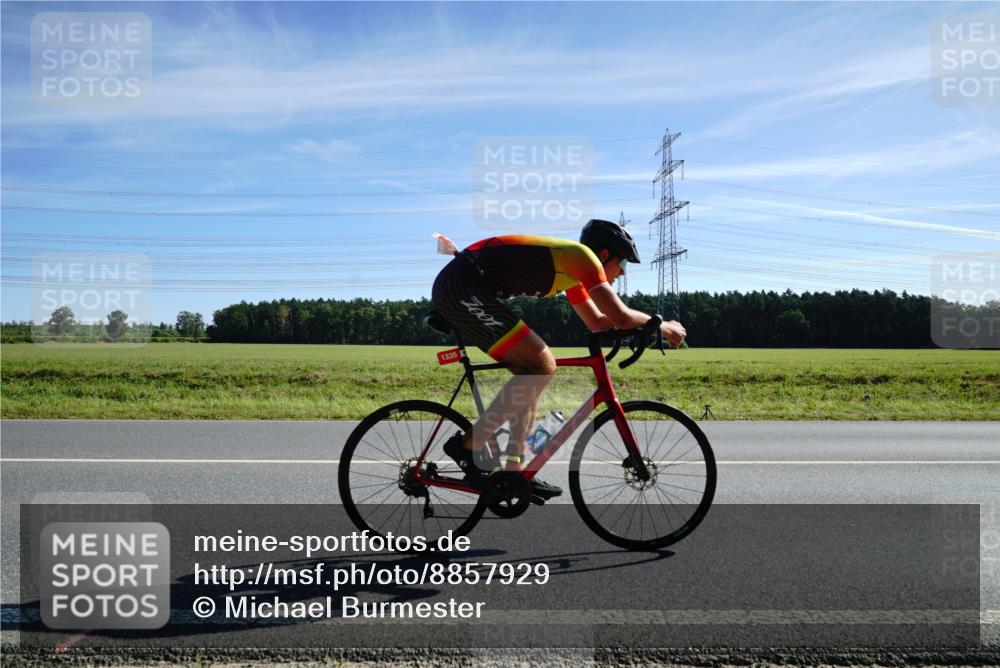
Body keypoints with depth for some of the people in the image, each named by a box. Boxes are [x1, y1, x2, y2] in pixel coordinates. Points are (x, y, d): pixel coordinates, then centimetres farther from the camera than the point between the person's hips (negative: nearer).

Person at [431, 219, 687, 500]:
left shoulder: (570, 266, 22)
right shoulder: (581, 255, -7)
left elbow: (597, 321, 31)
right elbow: (621, 317, -12)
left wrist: (650, 322, 23)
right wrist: (663, 327, 5)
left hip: (454, 289, 10)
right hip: (463, 289, -10)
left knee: (535, 368, 10)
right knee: (541, 366, -12)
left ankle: (514, 471, 12)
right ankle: (468, 446, -7)